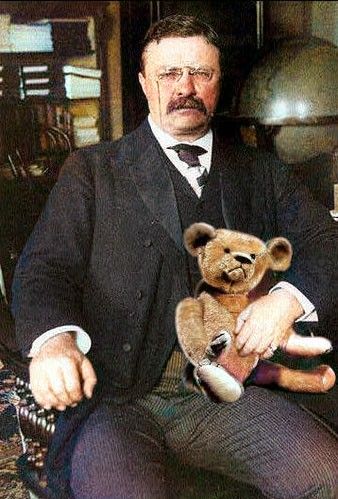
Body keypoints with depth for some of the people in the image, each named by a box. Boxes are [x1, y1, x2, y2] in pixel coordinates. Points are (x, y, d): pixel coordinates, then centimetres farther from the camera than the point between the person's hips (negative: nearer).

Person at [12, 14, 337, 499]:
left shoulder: (260, 172, 16)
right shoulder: (92, 171, 9)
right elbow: (45, 267, 0)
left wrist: (288, 298, -9)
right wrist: (54, 340, -23)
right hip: (112, 394, -2)